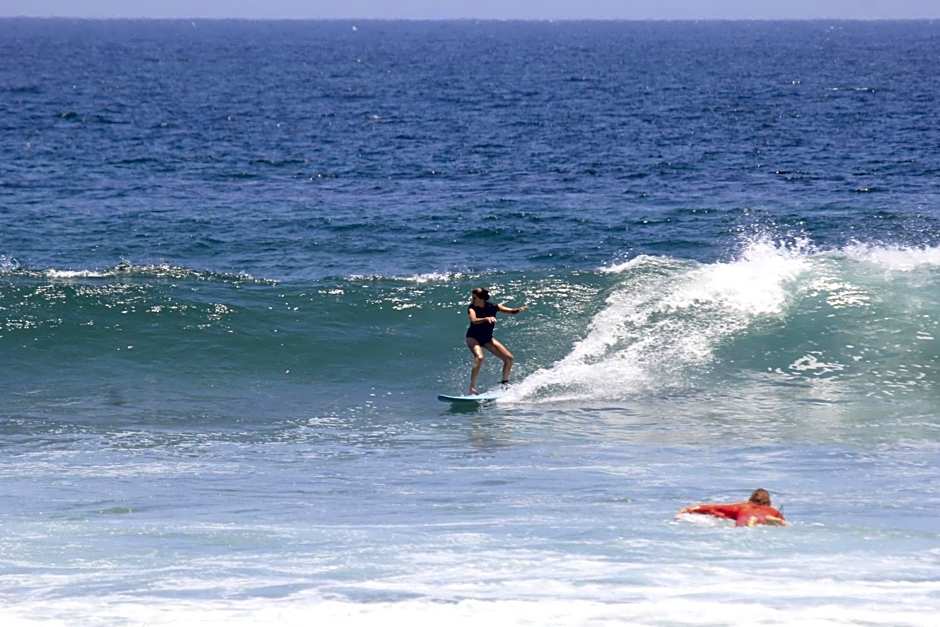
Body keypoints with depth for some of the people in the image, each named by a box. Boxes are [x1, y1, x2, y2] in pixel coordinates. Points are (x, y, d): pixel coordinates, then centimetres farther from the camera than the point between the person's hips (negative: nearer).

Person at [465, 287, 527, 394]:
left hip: (487, 338, 5)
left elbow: (512, 311, -9)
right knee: (479, 358, -33)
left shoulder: (492, 307, -11)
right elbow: (474, 320, -39)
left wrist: (519, 310, -30)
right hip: (473, 338, -5)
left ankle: (505, 382, 20)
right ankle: (472, 387, -28)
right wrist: (487, 319, -56)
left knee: (509, 358, -1)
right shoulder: (472, 308, -19)